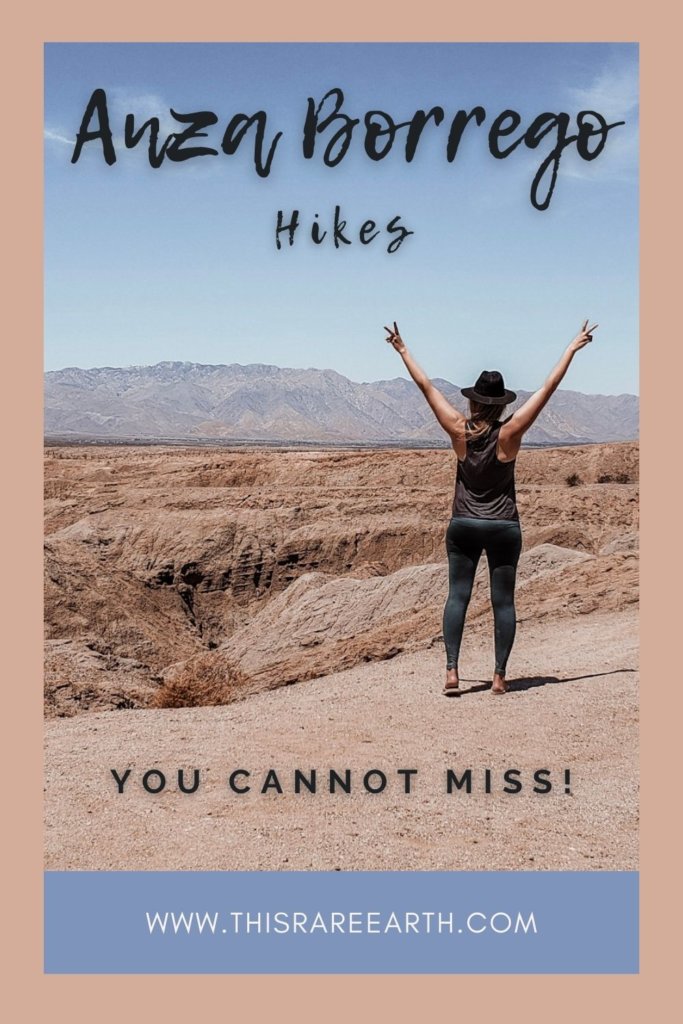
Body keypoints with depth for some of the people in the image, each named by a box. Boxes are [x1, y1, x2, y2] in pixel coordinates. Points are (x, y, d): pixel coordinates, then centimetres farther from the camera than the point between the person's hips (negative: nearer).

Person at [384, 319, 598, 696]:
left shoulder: (459, 431, -7)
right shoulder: (509, 433, -10)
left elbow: (426, 386, 0)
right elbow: (547, 389, -7)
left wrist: (403, 350, 9)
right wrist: (572, 348, -1)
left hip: (463, 525, 1)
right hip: (504, 527, -1)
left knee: (457, 596, 3)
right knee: (503, 601, 5)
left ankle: (451, 671, -8)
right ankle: (499, 676, 4)